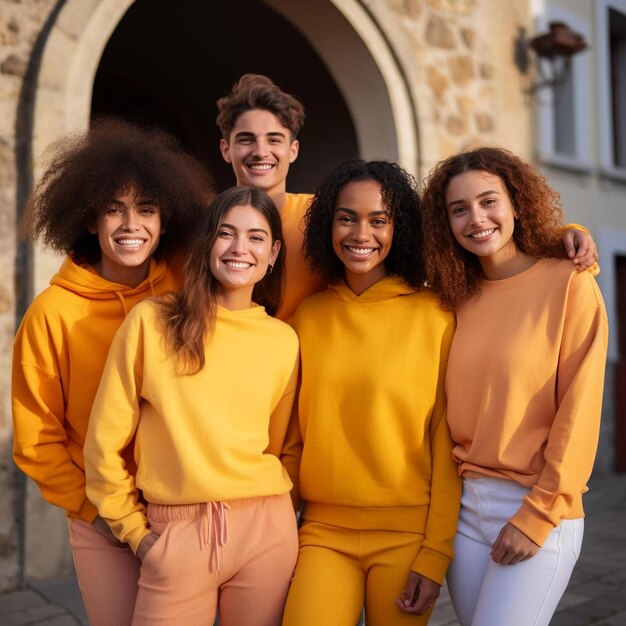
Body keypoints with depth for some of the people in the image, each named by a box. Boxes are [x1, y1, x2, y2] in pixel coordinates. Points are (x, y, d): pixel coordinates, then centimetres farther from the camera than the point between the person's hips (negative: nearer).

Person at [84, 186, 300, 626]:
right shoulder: (151, 321, -3)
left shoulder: (284, 341, 4)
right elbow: (106, 442, 1)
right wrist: (134, 529, 3)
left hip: (265, 528, 2)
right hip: (176, 535, -2)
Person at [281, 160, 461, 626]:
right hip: (324, 529, 2)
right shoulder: (307, 317, 3)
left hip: (407, 533, -2)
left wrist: (436, 553, -7)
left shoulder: (435, 316, -6)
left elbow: (447, 444, -5)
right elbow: (293, 438, 9)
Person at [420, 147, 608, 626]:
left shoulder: (569, 283, -8)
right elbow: (459, 410, 9)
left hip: (538, 509, -5)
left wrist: (538, 515, -12)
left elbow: (578, 410, -11)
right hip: (464, 504, 5)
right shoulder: (459, 298, 7)